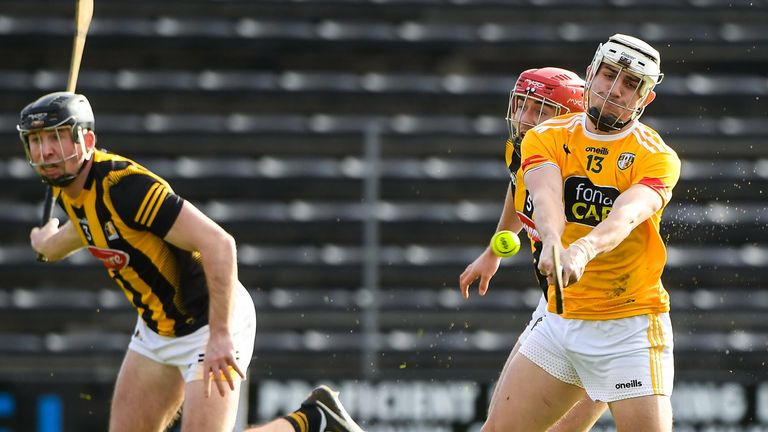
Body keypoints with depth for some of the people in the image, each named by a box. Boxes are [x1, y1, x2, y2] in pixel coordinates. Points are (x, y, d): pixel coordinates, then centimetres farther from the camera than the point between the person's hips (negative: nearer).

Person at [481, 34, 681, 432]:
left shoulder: (657, 157, -8)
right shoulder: (546, 139, 0)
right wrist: (553, 244, -43)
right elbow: (546, 199, -20)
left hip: (630, 330, -3)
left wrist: (582, 250, -49)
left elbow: (627, 215, -28)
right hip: (561, 321, 3)